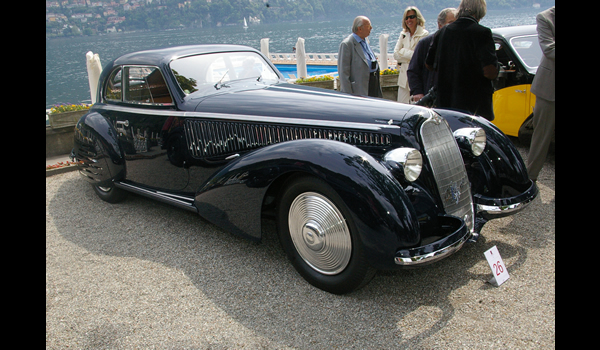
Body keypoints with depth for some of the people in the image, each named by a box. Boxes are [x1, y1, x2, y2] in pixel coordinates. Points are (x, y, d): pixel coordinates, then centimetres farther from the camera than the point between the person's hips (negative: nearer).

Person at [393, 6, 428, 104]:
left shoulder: (424, 34, -4)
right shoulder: (403, 34, 14)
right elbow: (395, 54, 7)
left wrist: (404, 52, -5)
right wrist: (411, 56, -6)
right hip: (404, 77, 5)